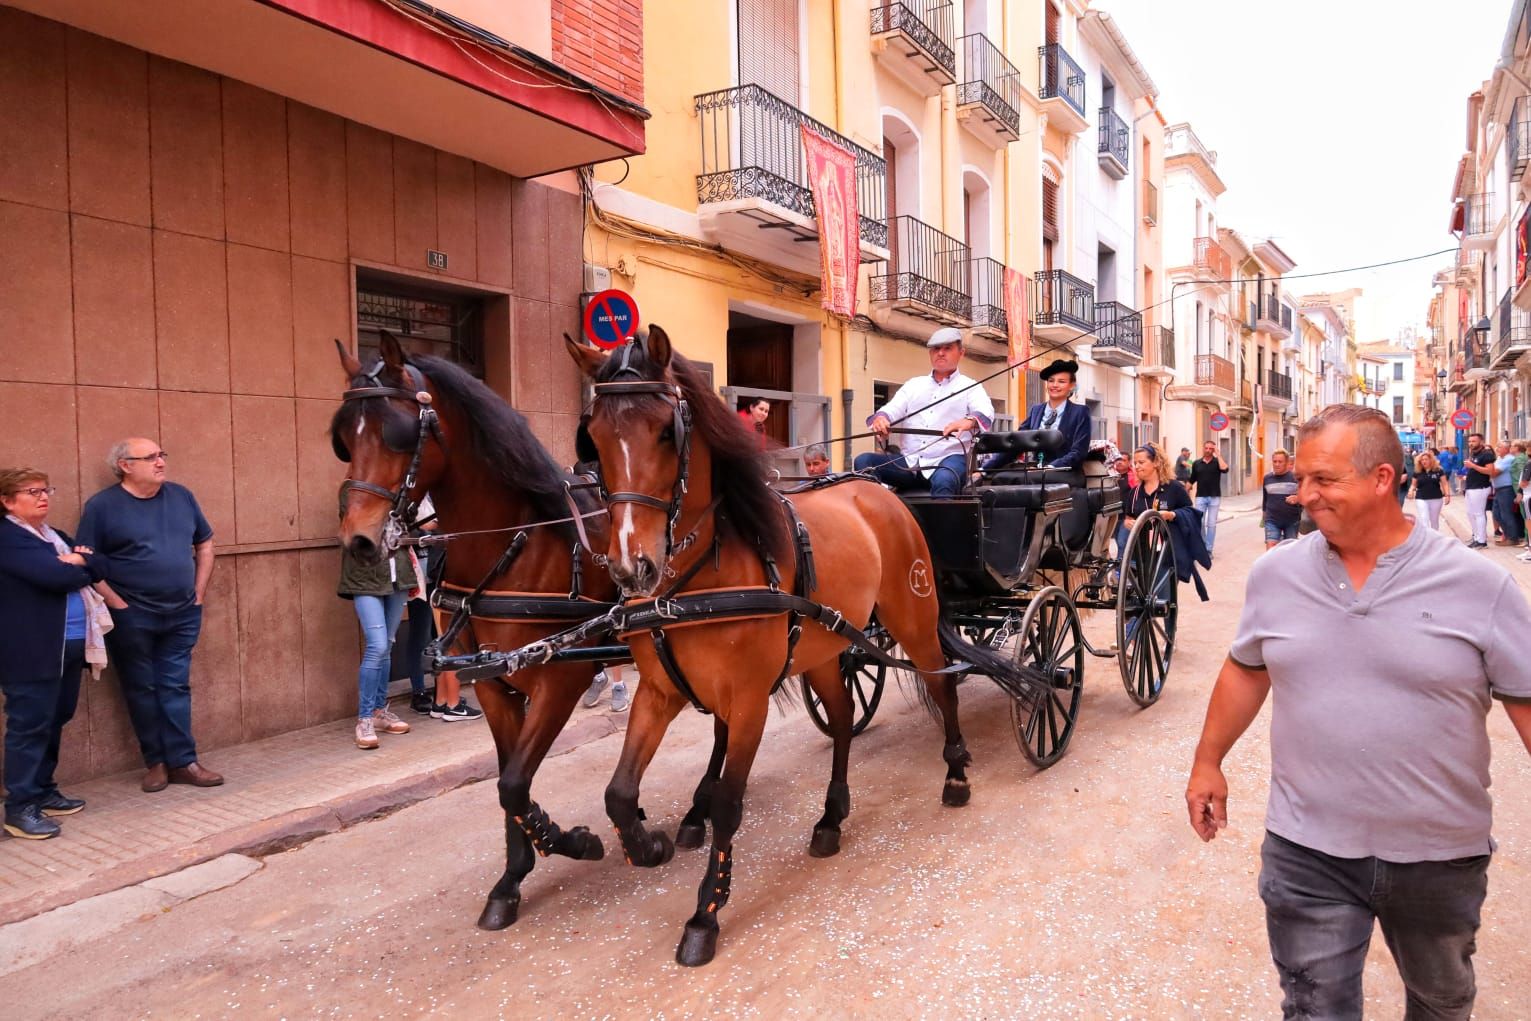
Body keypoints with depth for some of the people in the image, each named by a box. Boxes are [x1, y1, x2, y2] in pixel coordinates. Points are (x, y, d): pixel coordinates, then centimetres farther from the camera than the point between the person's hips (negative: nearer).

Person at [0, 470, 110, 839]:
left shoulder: (57, 536, 19)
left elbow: (100, 568, 11)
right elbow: (55, 576, -21)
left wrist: (77, 560, -9)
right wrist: (79, 568, -1)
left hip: (70, 646, 8)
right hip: (33, 651, -8)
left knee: (54, 721, 15)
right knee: (30, 726, -4)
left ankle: (43, 792, 26)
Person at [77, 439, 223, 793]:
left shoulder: (181, 496, 6)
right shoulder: (102, 505, -6)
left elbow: (205, 544, 14)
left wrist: (199, 592, 7)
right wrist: (117, 603, -12)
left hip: (182, 615, 3)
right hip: (132, 618, -3)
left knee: (175, 687, 6)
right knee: (142, 690, 7)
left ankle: (183, 762, 10)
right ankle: (156, 762, 18)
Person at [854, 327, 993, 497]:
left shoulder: (970, 387, 11)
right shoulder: (913, 385, 24)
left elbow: (985, 413, -9)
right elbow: (891, 409, 11)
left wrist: (968, 422, -35)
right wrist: (880, 418, -17)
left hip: (948, 459, -4)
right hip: (910, 462, 4)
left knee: (943, 480, -39)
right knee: (864, 461, -18)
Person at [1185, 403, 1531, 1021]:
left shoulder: (1480, 586, -12)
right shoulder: (1274, 574, -5)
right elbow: (1245, 670, 8)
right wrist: (1208, 761, 11)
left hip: (1441, 856, 1)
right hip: (1307, 853, 0)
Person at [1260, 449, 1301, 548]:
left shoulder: (1296, 477, -5)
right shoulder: (1267, 478, 6)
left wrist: (1297, 498, -24)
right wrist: (1263, 514, 23)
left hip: (1292, 521, -1)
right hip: (1272, 520, 1)